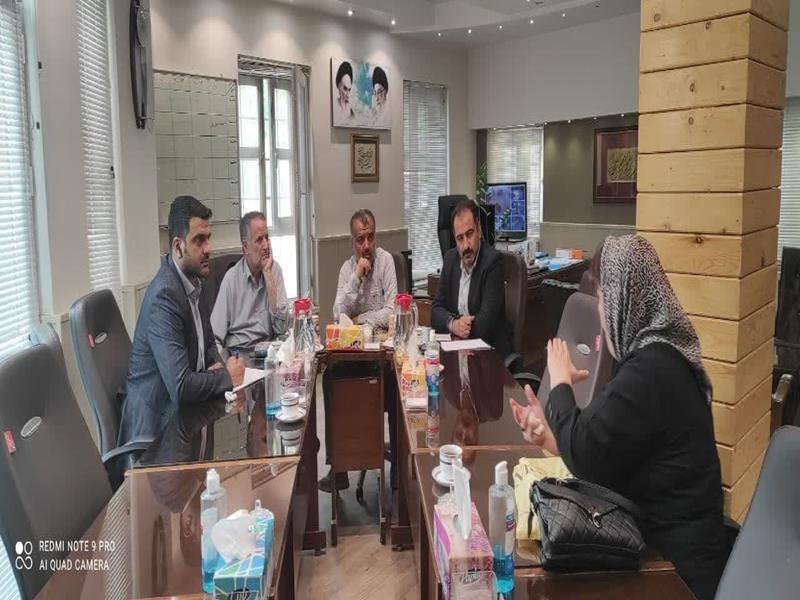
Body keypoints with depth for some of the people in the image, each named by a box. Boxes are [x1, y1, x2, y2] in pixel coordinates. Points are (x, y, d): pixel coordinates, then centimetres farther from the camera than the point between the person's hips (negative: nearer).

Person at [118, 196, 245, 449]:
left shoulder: (192, 280, 4)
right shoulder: (164, 295, -22)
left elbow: (207, 342, 19)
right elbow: (181, 387, -27)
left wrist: (217, 366, -1)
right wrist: (226, 376, -12)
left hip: (177, 407, 8)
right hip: (155, 423, -8)